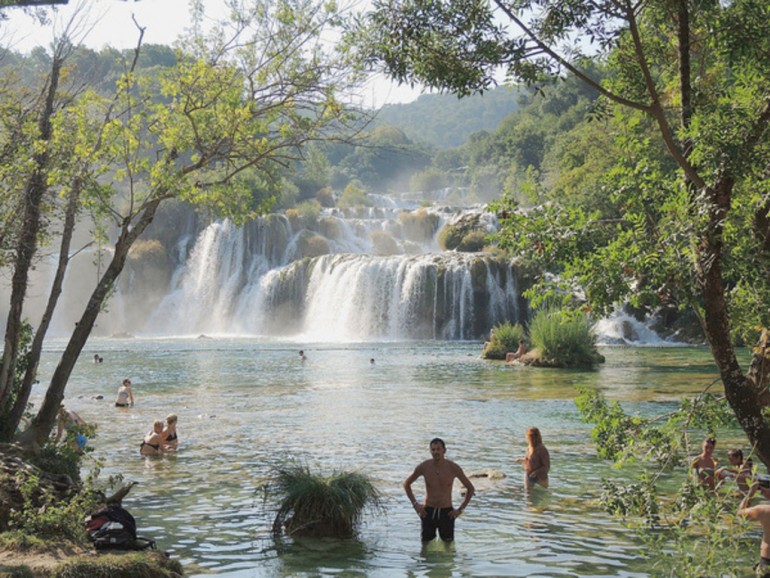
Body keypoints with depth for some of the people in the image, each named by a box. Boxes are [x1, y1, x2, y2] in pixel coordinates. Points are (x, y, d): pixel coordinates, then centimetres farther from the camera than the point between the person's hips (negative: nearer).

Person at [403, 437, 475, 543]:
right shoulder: (424, 467, -6)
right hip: (428, 511, 1)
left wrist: (461, 509, -2)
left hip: (447, 512, 0)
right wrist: (415, 504, 1)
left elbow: (470, 488, 3)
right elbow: (406, 484, 9)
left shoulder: (453, 468, -8)